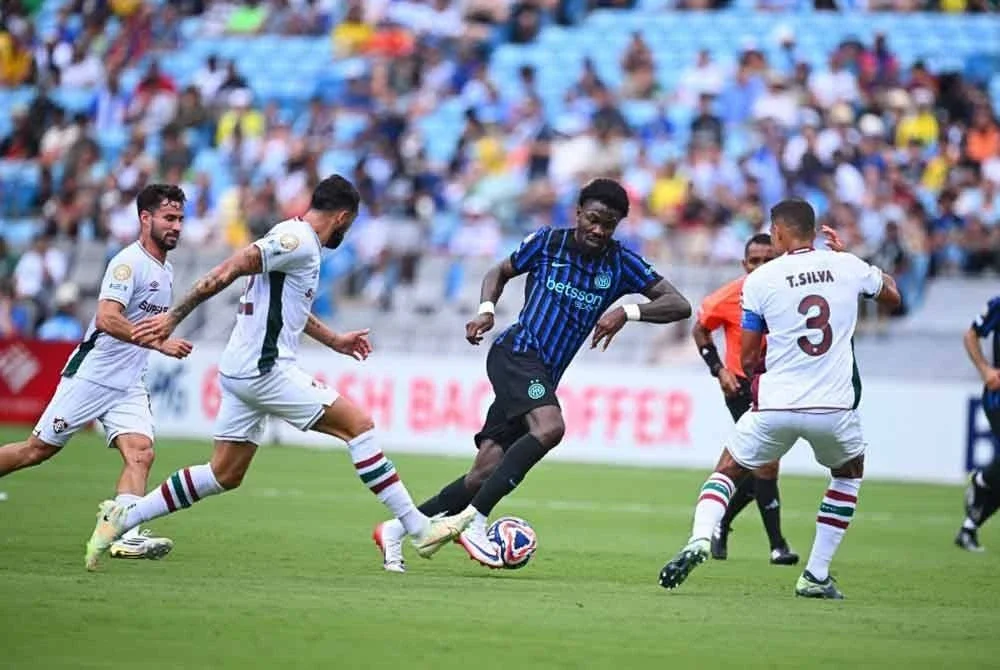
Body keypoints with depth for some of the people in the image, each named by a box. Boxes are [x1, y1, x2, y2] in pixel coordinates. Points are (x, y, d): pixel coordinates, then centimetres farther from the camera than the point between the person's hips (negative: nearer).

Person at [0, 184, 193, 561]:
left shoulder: (165, 271, 13)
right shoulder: (129, 262, -15)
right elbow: (107, 318, -28)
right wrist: (160, 343, -31)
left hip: (128, 388, 7)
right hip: (90, 375, -7)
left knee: (140, 453, -15)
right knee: (39, 449, 1)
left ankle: (126, 535, -26)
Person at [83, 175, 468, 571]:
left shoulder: (298, 240, 16)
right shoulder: (298, 241, -14)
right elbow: (226, 272, -20)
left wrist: (334, 341, 39)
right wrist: (174, 317, -19)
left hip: (241, 371, 10)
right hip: (265, 371, -10)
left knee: (225, 474, 12)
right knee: (358, 423, -6)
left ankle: (121, 518, 11)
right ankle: (418, 529, -5)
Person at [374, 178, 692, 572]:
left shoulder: (621, 264, 5)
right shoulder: (547, 242, 1)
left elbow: (679, 306, -1)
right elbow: (501, 272, 19)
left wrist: (628, 312, -17)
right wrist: (487, 309, -1)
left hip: (544, 377, 4)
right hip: (516, 351, -4)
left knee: (486, 473, -2)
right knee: (550, 426, -33)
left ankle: (395, 531, 10)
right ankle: (473, 519, -29)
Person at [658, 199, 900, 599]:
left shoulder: (760, 281, -1)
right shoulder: (848, 266, 4)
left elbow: (748, 359, 4)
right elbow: (892, 295, 26)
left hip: (775, 407, -1)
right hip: (834, 407, 1)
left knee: (727, 471, 19)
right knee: (849, 473, 29)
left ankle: (699, 539, -10)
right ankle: (816, 576, 21)